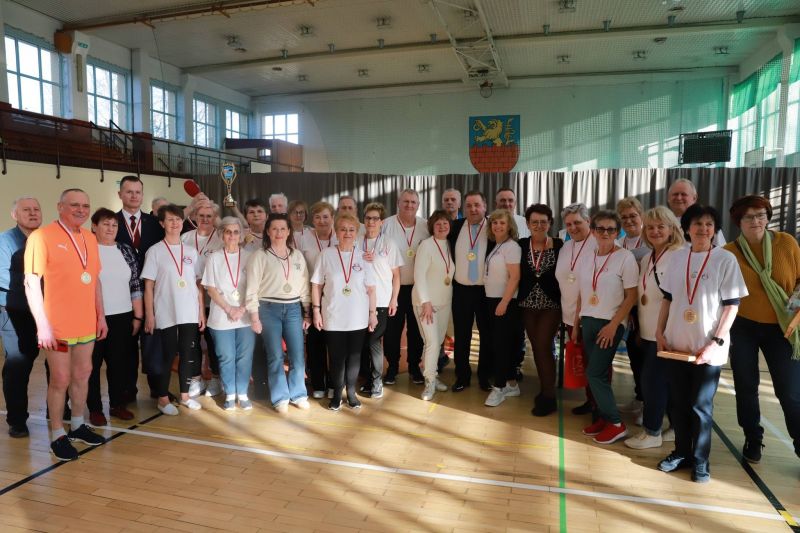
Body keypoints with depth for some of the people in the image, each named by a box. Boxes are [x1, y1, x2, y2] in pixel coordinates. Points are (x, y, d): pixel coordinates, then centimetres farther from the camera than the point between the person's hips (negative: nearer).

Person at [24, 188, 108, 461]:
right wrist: (42, 324, -16)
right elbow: (32, 283, -14)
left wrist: (101, 316, 11)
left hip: (86, 324, 6)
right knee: (61, 379, 3)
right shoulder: (42, 236, -12)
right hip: (57, 326, -6)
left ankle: (78, 425, 32)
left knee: (83, 374, 16)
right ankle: (57, 436, 19)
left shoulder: (90, 238, 8)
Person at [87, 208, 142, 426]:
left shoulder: (126, 251, 6)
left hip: (122, 317, 3)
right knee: (92, 364, 8)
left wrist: (138, 316, 5)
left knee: (119, 363, 11)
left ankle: (117, 404, 25)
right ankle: (95, 408, 21)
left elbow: (136, 285, 7)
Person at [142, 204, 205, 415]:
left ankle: (185, 395, 23)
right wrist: (149, 315, -8)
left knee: (188, 354, 9)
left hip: (190, 314, 4)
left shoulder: (191, 251, 8)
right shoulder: (155, 251, -2)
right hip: (166, 314, -3)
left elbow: (198, 284, 10)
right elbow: (148, 286, -3)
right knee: (167, 355, 4)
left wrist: (202, 311, 6)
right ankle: (163, 398, 17)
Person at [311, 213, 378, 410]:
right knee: (337, 357, 7)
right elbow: (316, 285, 0)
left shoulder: (362, 256, 1)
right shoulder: (326, 255, -3)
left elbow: (370, 288, 4)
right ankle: (337, 394, 23)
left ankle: (351, 393, 25)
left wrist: (373, 313, 4)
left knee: (354, 357, 10)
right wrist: (316, 310, -4)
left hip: (358, 318, 1)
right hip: (333, 317, -1)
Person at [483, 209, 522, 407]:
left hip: (505, 302, -8)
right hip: (492, 300, 8)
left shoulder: (511, 246, -11)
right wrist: (497, 302, 7)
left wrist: (504, 302, -22)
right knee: (501, 343, 12)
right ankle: (512, 385, 22)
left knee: (501, 344, -4)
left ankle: (499, 388, 5)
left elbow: (515, 277, -18)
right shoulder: (495, 246, 12)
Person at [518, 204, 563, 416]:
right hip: (528, 305, 3)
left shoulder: (559, 245, -6)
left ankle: (549, 397, 5)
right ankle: (545, 390, 25)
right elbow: (517, 275, 5)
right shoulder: (521, 245, 1)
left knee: (543, 346, -8)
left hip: (552, 304, -3)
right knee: (537, 348, 10)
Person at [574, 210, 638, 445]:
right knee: (598, 373, 8)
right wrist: (576, 325, 12)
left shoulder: (625, 258, -8)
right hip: (588, 322, 5)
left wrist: (613, 325, -15)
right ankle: (603, 417, 22)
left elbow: (631, 296, -9)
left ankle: (616, 424, 7)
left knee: (595, 373, -7)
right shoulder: (587, 258, 8)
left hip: (610, 323, -5)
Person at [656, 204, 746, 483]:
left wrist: (716, 342, -13)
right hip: (676, 344, 4)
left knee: (700, 406, 5)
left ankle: (700, 460, 21)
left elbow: (732, 304, -7)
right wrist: (660, 332, 5)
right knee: (678, 402, 12)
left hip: (707, 348, -3)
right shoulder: (678, 257, 6)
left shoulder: (726, 259, -5)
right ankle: (681, 452, 28)